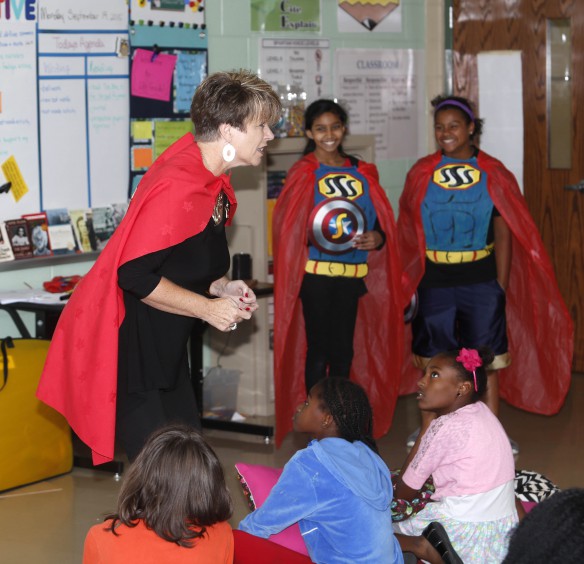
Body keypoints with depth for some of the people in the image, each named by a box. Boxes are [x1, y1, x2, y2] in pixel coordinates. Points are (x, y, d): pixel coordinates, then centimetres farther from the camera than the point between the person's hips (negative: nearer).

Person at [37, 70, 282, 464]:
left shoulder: (208, 176, 7)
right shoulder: (178, 187, -25)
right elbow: (134, 275, -28)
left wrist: (221, 287, 1)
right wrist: (208, 308, -19)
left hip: (162, 341, 10)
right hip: (127, 340, -10)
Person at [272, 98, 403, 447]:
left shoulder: (362, 173, 9)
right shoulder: (304, 174, -3)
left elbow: (381, 221, 13)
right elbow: (287, 226, -6)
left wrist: (377, 238, -9)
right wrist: (312, 236, -24)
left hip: (352, 275, 4)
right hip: (315, 274, -4)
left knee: (344, 350, 10)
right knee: (318, 349, 0)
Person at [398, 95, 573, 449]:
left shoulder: (493, 174, 0)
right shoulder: (422, 174, 3)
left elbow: (504, 234, 1)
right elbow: (411, 232, 4)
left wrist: (501, 286, -3)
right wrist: (411, 282, -1)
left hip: (481, 281, -1)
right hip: (434, 283, 1)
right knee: (432, 360, 9)